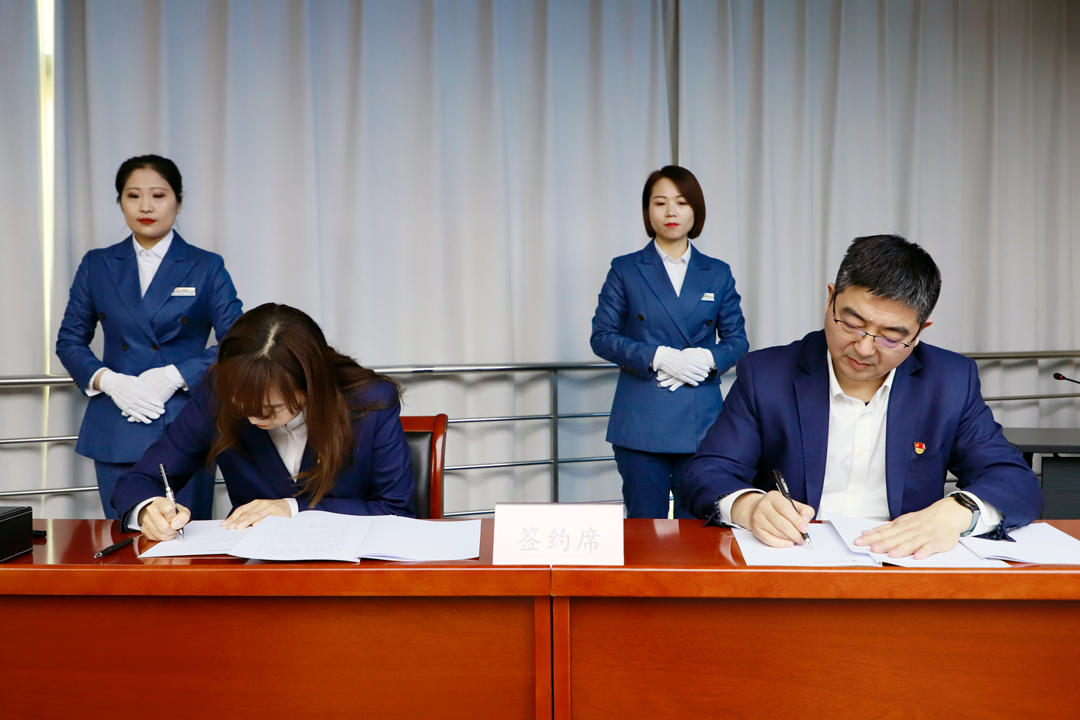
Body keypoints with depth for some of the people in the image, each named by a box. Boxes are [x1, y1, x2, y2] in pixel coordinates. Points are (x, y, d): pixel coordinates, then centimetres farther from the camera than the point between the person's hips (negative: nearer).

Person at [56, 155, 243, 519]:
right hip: (117, 432, 2)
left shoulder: (207, 267, 4)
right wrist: (107, 380, -7)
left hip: (185, 427, -2)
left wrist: (176, 375, -14)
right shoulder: (97, 265, 11)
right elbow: (69, 341, 13)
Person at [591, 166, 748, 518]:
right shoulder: (625, 270, 5)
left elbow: (737, 340, 10)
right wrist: (658, 357, -14)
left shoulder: (718, 274, 11)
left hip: (702, 421, 2)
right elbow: (602, 337, 0)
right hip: (641, 422, -1)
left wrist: (708, 358, -13)